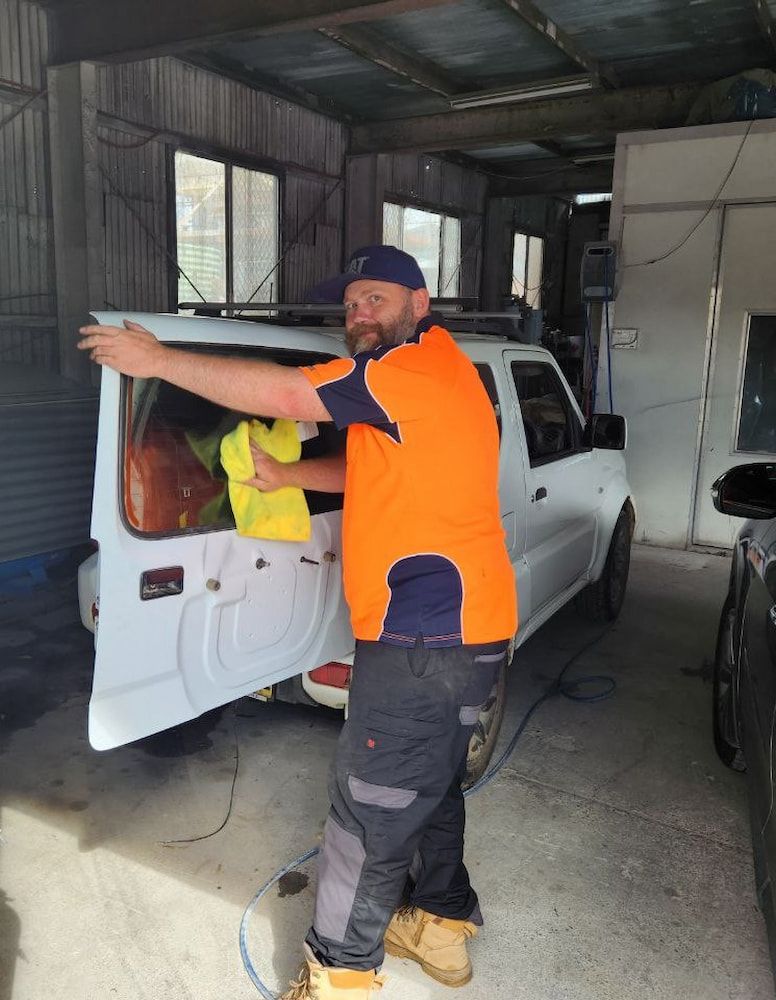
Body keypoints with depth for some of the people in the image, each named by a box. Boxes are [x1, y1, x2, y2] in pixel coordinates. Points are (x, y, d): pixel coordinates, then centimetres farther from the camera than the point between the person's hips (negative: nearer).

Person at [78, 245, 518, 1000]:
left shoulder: (415, 364, -13)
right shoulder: (428, 373, 18)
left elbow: (282, 392, -15)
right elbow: (368, 466, 26)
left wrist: (159, 360, -6)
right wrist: (284, 477, 22)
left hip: (428, 632, -10)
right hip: (456, 625, 10)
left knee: (370, 810, 2)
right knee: (427, 785, 23)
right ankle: (440, 923, 41)